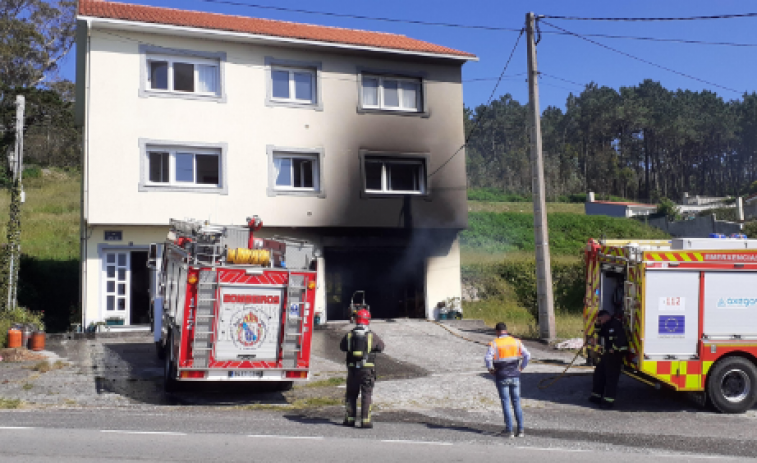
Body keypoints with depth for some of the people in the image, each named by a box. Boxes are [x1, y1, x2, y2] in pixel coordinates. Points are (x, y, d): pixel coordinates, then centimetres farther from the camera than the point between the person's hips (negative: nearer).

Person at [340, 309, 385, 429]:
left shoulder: (349, 335, -2)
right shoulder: (372, 335, -6)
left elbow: (342, 347, 12)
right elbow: (381, 347, 6)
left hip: (352, 369, 2)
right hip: (367, 369, -2)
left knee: (351, 394, 14)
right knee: (366, 394, 2)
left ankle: (350, 418, 16)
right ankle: (366, 420, -3)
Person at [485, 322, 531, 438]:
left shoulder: (494, 344, -8)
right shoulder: (516, 341, 3)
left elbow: (488, 358, -21)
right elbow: (527, 355, -4)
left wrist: (491, 369, -5)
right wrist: (521, 367, 7)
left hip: (502, 377, -3)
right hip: (515, 375, 3)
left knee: (506, 402, 4)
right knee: (516, 402, 10)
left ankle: (509, 430, 4)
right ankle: (520, 429, 9)